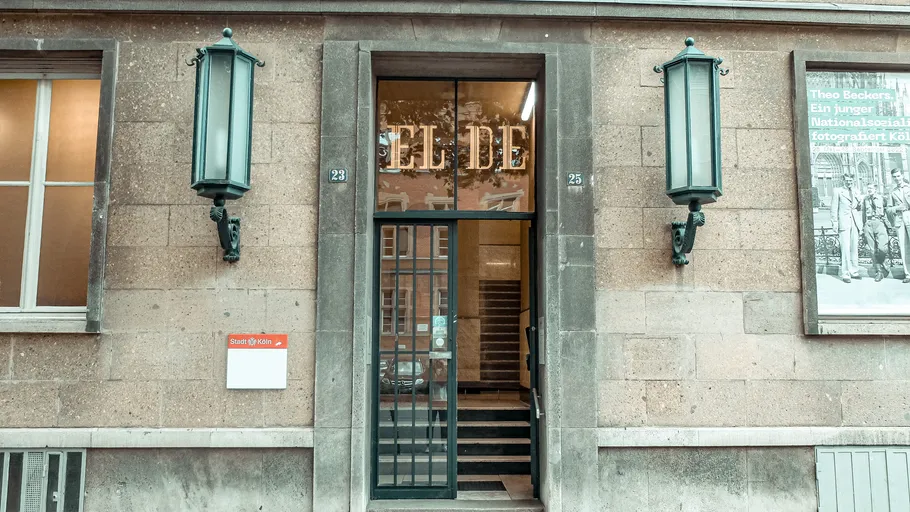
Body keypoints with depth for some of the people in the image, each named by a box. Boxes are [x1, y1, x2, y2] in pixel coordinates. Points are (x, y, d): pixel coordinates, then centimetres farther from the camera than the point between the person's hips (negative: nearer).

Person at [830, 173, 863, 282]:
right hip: (844, 223, -5)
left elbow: (859, 208, 24)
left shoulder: (856, 192, 17)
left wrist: (859, 205, 0)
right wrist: (835, 223, -5)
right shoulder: (838, 191, 3)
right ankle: (845, 273, -7)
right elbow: (834, 208, 1)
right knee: (845, 248, -9)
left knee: (855, 248, 6)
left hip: (855, 223, 5)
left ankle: (854, 271, 14)